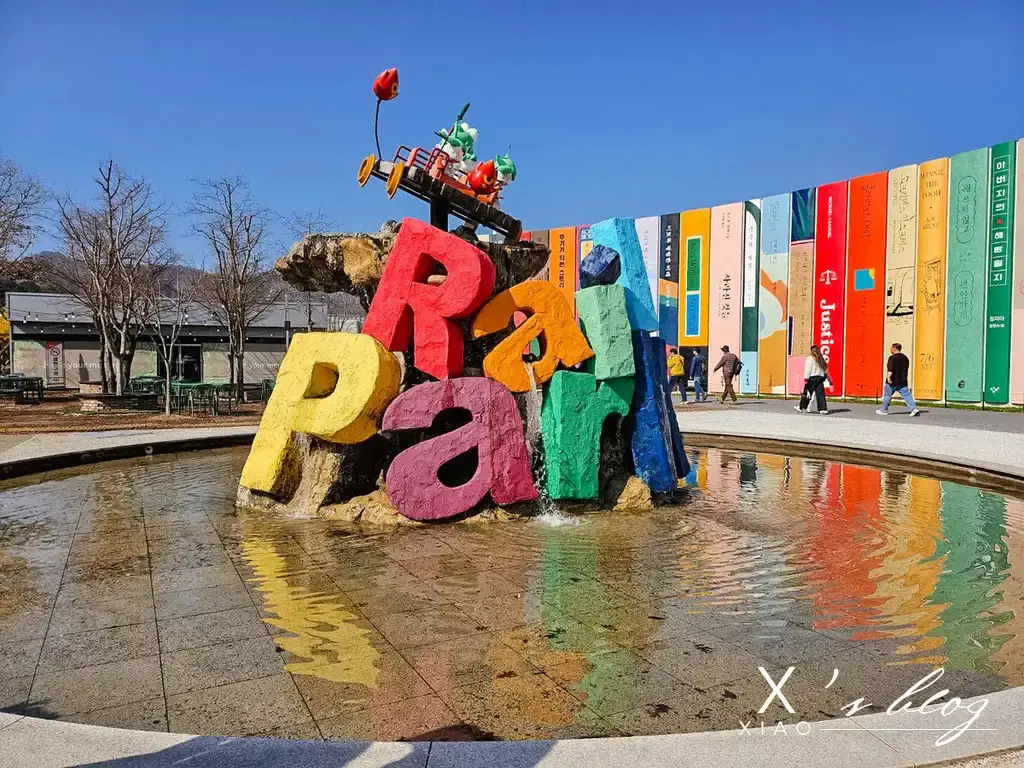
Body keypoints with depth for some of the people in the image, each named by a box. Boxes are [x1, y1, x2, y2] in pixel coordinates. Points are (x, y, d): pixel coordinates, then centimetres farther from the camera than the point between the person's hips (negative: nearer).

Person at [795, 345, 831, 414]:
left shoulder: (810, 358, -4)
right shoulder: (822, 359, 13)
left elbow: (808, 369, -11)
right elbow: (826, 371, 16)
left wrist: (806, 378, -15)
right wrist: (829, 380, 21)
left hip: (812, 378, -5)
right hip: (821, 378, 5)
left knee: (807, 393, 5)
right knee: (820, 394, 3)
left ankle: (802, 407, 14)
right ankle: (823, 409, -4)